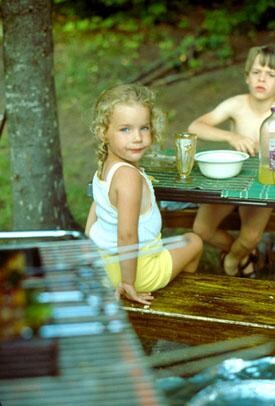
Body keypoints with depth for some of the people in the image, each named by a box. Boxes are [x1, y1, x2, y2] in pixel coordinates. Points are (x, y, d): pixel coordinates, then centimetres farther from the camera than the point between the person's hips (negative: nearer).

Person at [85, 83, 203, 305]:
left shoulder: (104, 165, -5)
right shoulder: (129, 176, -33)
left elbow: (96, 208, 7)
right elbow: (127, 234, -35)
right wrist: (128, 282, -27)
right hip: (136, 267, -8)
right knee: (193, 241, 20)